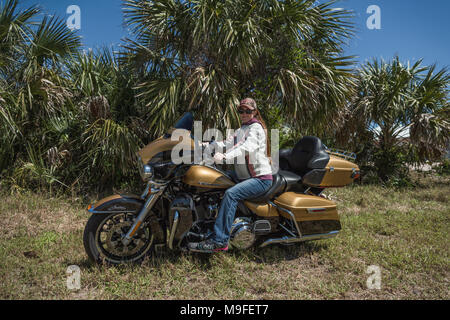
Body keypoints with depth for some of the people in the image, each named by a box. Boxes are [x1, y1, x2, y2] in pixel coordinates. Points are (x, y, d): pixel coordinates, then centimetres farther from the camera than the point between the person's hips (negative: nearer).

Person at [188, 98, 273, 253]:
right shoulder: (240, 131, 23)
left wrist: (225, 156, -39)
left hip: (261, 178, -9)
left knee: (230, 194, -31)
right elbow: (226, 144, 9)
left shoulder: (256, 127, -5)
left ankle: (219, 241, -32)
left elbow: (248, 146, -25)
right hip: (244, 177, 9)